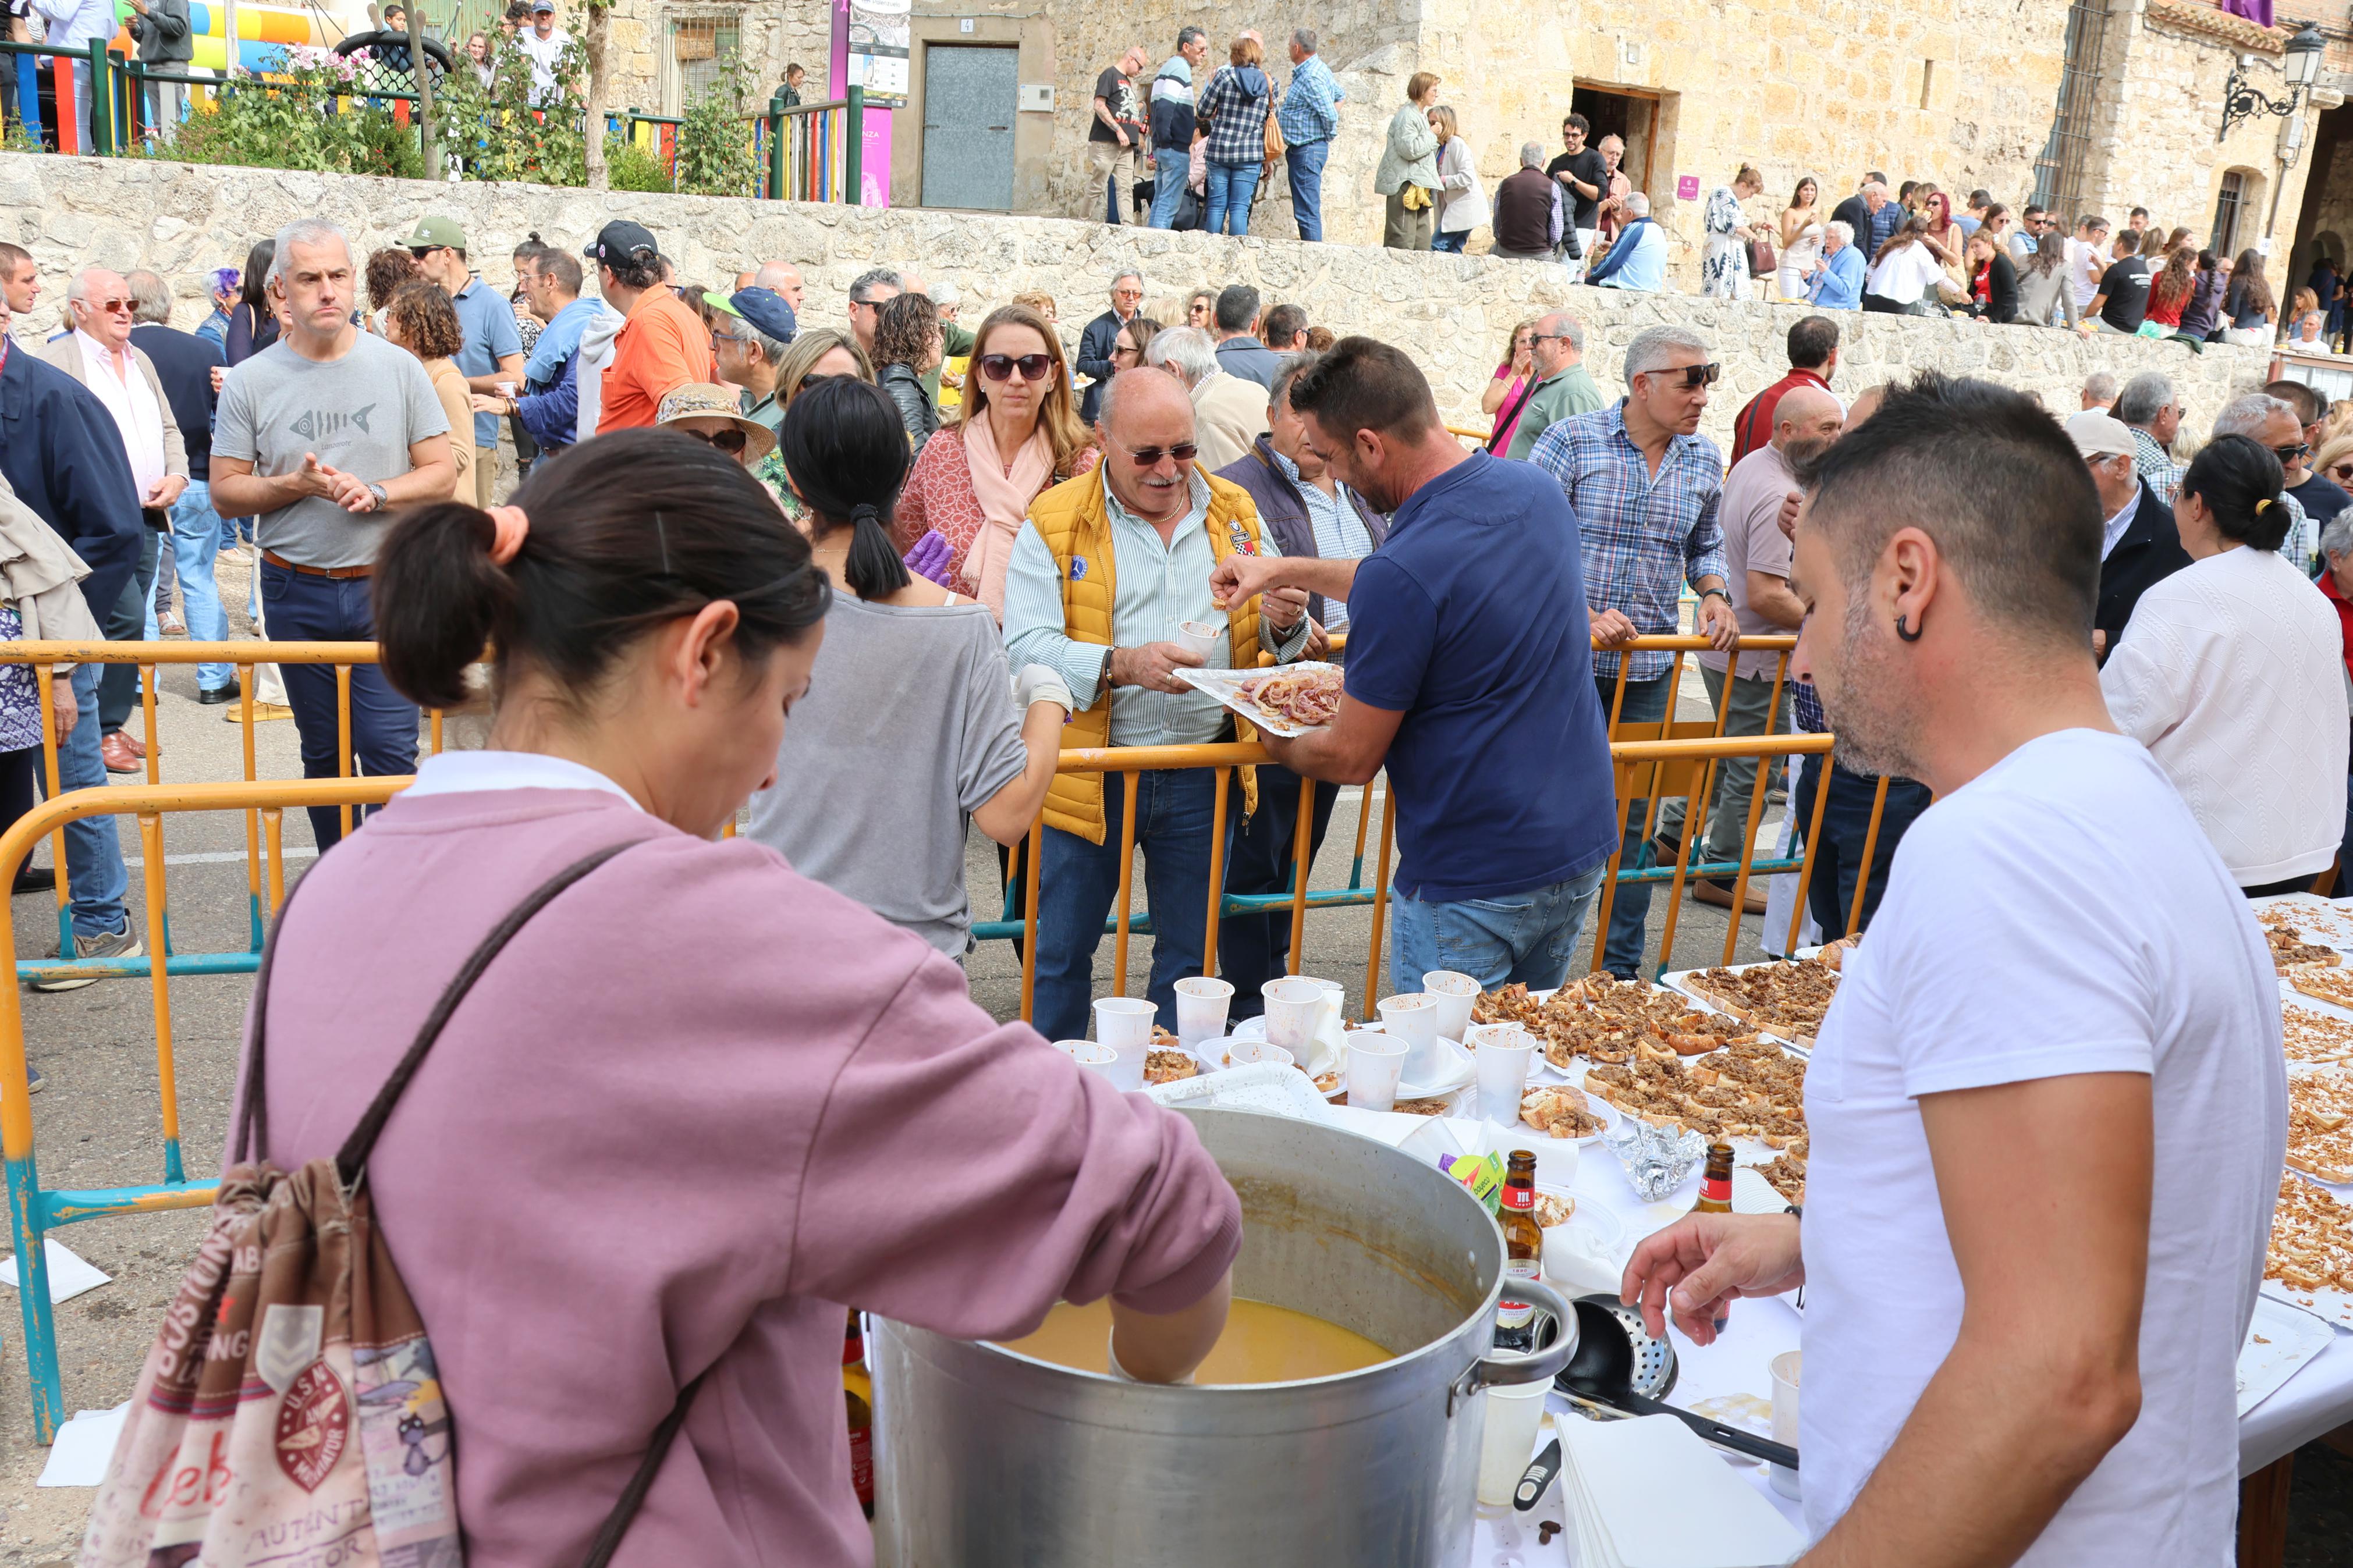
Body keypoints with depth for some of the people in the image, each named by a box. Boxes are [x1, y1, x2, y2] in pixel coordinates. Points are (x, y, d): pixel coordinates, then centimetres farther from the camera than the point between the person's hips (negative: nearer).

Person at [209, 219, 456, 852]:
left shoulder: (398, 367, 0)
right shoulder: (251, 382, 1)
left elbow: (442, 473, 0)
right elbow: (226, 490, 1)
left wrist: (374, 493, -17)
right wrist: (296, 485, -16)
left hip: (386, 587, -2)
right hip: (296, 592, 2)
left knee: (389, 749, -7)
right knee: (323, 753, 13)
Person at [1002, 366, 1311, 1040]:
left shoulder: (1234, 512, 7)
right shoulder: (1055, 523, -5)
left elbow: (1275, 637, 13)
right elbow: (1025, 647, -15)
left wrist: (1287, 623, -11)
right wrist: (1121, 665, -30)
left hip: (1202, 776, 3)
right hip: (1091, 774, -3)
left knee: (1189, 954, 15)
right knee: (1062, 952, 10)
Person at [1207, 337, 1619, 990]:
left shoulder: (1401, 574, -26)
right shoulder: (1538, 492, 0)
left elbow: (1353, 758, -15)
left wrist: (1277, 743, 6)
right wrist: (1287, 570, 22)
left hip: (1476, 883, -8)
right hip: (1582, 847, 8)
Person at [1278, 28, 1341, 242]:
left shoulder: (1310, 78, -18)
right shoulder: (1321, 69, 13)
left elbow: (1330, 115, -22)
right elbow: (1340, 96, 26)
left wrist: (1327, 135, -3)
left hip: (1307, 150, -11)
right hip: (1300, 149, 11)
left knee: (1307, 211, -10)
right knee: (1305, 210, 12)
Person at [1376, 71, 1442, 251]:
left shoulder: (1421, 115, 23)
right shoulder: (1406, 116, -10)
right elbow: (1410, 149, -22)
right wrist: (1432, 135, -10)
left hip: (1419, 187, 10)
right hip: (1405, 185, -10)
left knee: (1422, 243, 7)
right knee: (1402, 242, -13)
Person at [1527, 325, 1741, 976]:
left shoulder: (1703, 460, 8)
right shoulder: (1572, 441, -7)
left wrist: (1714, 593, 1)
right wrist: (1585, 615, -20)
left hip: (1649, 672, 4)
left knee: (1634, 820, 9)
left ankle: (1623, 968, 22)